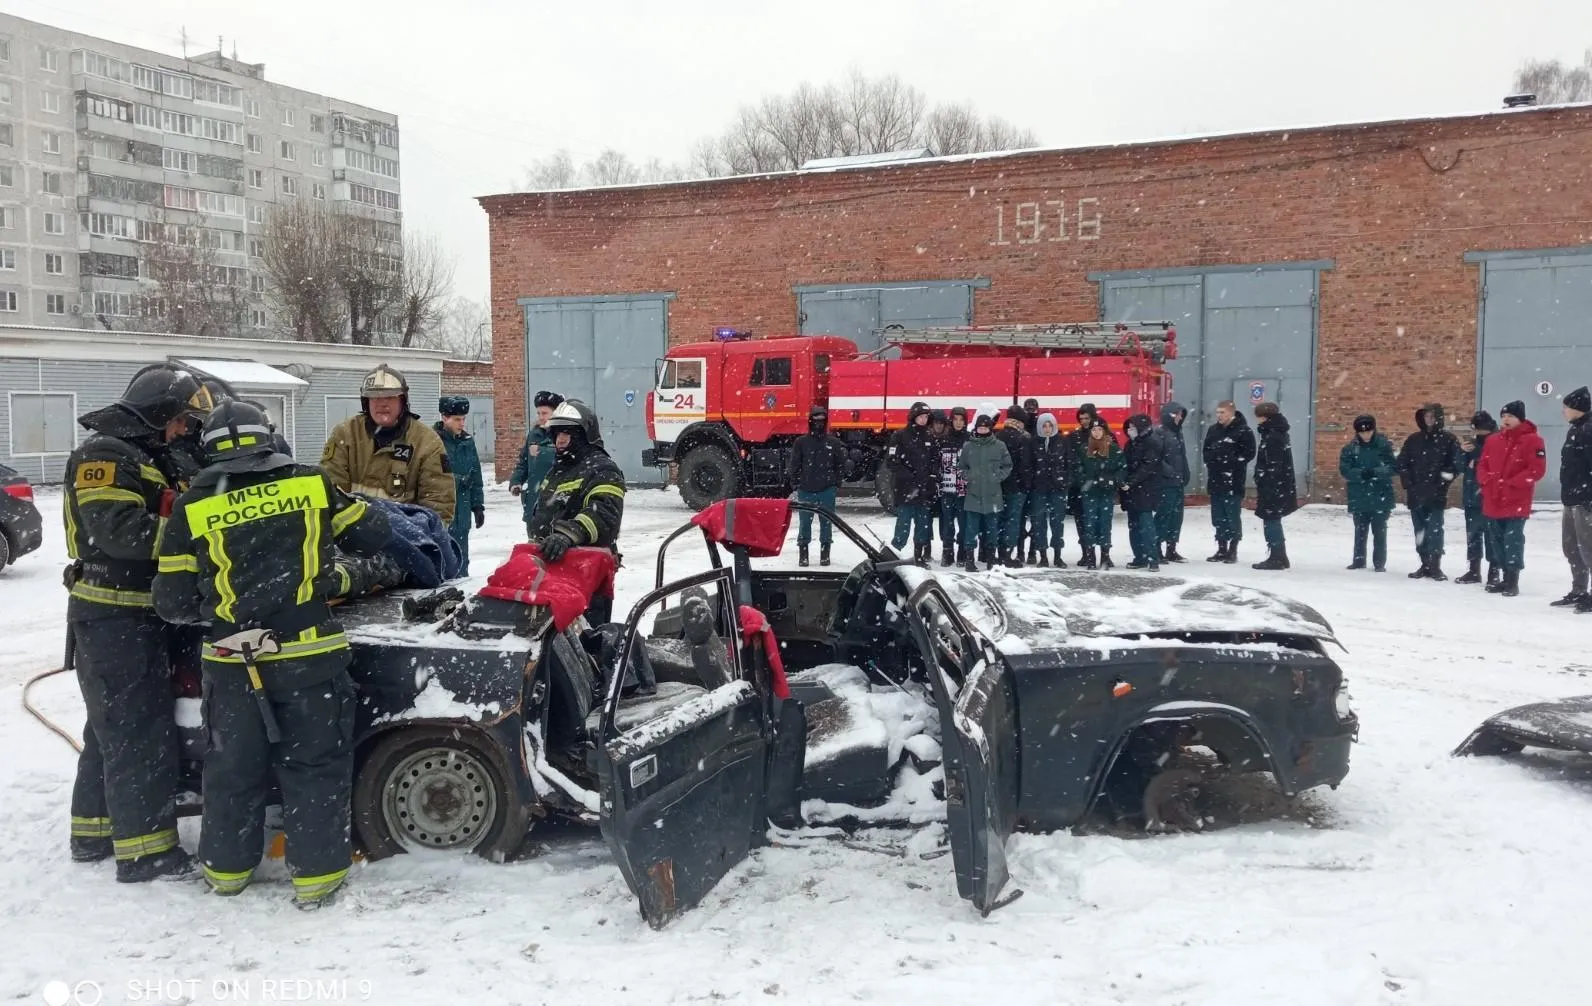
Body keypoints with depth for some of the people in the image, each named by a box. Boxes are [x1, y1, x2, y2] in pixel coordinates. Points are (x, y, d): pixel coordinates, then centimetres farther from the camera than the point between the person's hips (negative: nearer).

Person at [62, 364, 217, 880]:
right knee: (140, 731, -8)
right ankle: (145, 849, -3)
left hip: (137, 614, 11)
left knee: (113, 725, 18)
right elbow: (118, 530, -27)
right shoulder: (103, 454, -13)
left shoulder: (149, 458, 19)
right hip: (113, 617, -11)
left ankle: (94, 831, 30)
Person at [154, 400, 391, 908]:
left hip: (232, 660, 2)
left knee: (232, 766, 18)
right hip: (309, 654, -1)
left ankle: (226, 867, 31)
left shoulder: (193, 508, 1)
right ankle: (315, 874, 14)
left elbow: (173, 603, 3)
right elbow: (374, 534, 10)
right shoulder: (313, 485, -1)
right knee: (315, 764, 9)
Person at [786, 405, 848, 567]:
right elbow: (794, 464, 3)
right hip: (806, 490, 0)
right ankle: (803, 553, 11)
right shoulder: (801, 442, 3)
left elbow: (841, 464, 9)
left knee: (826, 522, 5)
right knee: (804, 522, 3)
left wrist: (837, 484, 3)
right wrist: (795, 483, -3)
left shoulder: (834, 442, 5)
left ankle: (825, 553, 14)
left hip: (827, 490, 1)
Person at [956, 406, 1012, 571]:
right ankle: (970, 558, 3)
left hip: (992, 495, 0)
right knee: (971, 528, -1)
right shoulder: (968, 446, 4)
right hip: (973, 494, 0)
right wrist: (966, 476, -5)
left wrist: (997, 477, -7)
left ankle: (990, 558, 17)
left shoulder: (999, 446, 2)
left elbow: (1007, 466, 6)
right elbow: (960, 467, 12)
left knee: (992, 529, 8)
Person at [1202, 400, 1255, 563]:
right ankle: (1221, 549, 17)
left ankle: (1233, 550, 3)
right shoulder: (1213, 429, 13)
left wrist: (1231, 462, -13)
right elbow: (1205, 450, 20)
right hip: (1215, 480, 6)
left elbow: (1248, 453, -9)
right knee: (1218, 517, 10)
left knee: (1233, 516, -3)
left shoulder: (1244, 431, -6)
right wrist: (1211, 461, 4)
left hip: (1233, 482, -6)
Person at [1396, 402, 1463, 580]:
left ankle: (1435, 566, -2)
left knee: (1434, 530, -7)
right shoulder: (1413, 439, 10)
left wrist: (1446, 478, -12)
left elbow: (1456, 463, -3)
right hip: (1415, 493, 4)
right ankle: (1425, 564, 15)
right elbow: (1402, 462, 10)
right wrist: (1407, 485, 1)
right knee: (1420, 530, 8)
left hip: (1436, 494, -4)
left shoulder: (1449, 439, -1)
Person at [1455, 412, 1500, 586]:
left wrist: (1475, 450, -24)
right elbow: (1461, 465, 13)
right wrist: (1462, 450, -4)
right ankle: (1474, 570, 25)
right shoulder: (1472, 441, 10)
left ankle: (1494, 572, 3)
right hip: (1472, 496, 8)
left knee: (1492, 535, -3)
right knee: (1472, 533, 15)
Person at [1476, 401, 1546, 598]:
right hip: (1493, 500, 6)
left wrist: (1511, 483, -17)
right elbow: (1482, 465, 15)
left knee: (1513, 539, -10)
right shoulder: (1493, 440, 12)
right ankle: (1507, 578, 20)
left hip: (1517, 501, -6)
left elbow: (1537, 469, -13)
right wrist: (1487, 481, -4)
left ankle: (1513, 582, -6)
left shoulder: (1532, 441, -6)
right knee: (1500, 539, 11)